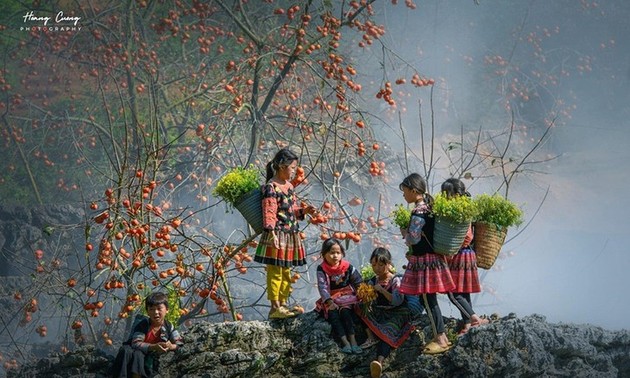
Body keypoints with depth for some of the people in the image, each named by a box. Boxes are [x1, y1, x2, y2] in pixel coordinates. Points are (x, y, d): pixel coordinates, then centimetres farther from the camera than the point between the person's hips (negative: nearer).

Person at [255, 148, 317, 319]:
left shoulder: (288, 185, 13)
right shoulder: (271, 187, -14)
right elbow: (269, 213, -18)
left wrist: (304, 211, 6)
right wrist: (272, 233, -25)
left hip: (290, 235, 9)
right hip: (278, 235, -9)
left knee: (286, 271, 13)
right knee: (275, 272, -4)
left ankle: (283, 304, 21)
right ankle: (275, 307, 0)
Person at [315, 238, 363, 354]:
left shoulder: (348, 267, 1)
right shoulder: (322, 269, -3)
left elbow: (359, 282, 4)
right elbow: (322, 287, -13)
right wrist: (330, 302, -26)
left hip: (346, 297, 0)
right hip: (330, 299, 0)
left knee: (345, 311, -29)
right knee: (333, 313, -27)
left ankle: (352, 340, -39)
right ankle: (345, 342, -39)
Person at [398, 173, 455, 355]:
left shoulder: (418, 212, -19)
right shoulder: (428, 207, 10)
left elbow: (413, 239, -20)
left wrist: (404, 233, -1)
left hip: (424, 261, -9)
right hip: (432, 257, 9)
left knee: (429, 299, -4)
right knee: (429, 299, 13)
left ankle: (440, 339, 0)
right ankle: (441, 336, 18)